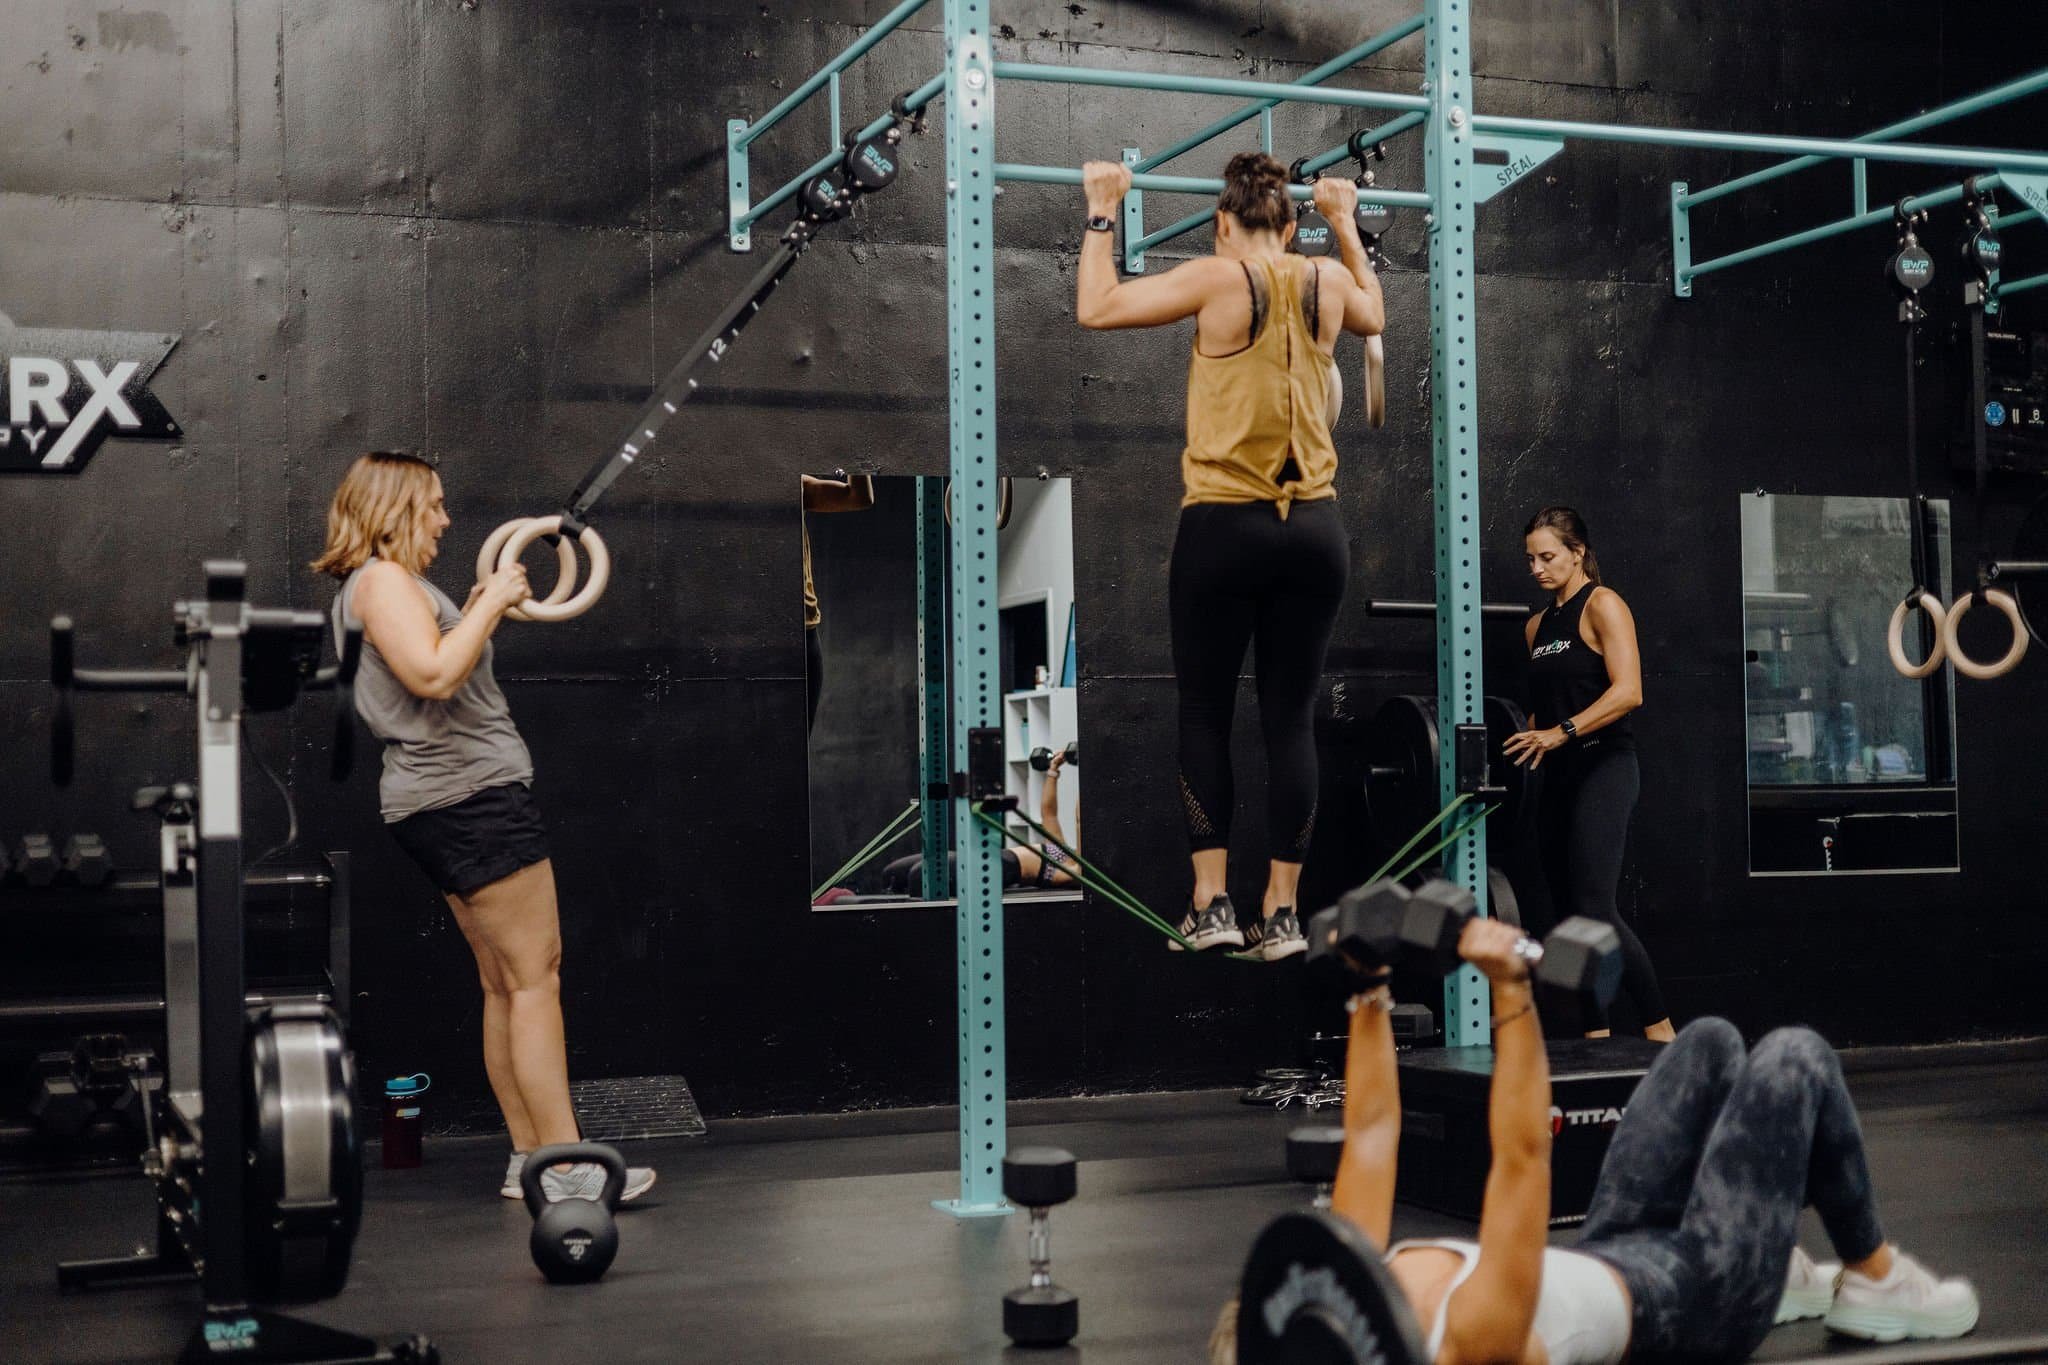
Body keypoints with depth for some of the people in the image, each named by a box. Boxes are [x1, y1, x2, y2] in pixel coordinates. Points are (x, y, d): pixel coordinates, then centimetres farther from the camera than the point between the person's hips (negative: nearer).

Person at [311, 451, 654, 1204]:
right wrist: (491, 603, -14)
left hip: (446, 805, 11)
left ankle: (529, 1158, 13)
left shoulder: (385, 585, 23)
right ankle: (565, 1169, -11)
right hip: (469, 795, -11)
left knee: (507, 984, 11)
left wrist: (476, 615, 16)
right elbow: (434, 675, -24)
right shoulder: (382, 579, -9)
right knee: (536, 976, -10)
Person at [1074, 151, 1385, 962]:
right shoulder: (1329, 281, 6)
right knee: (1290, 720, 7)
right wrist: (1345, 222, 37)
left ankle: (1212, 904, 2)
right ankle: (1281, 915, 8)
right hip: (1314, 530, 4)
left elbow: (1096, 309, -5)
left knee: (1205, 717, 8)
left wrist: (1103, 212, 5)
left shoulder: (1218, 278, -8)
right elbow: (1373, 317, 30)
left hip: (1224, 529, -3)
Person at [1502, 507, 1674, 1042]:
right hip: (1558, 776, 8)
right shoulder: (1538, 625, 17)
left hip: (1603, 767, -8)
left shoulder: (1602, 606, -5)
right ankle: (1596, 1037, 6)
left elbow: (1628, 691, -16)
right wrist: (1526, 745, 6)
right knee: (1568, 912, 4)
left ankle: (1660, 1031, -10)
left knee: (1594, 908, -16)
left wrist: (1562, 732, -24)